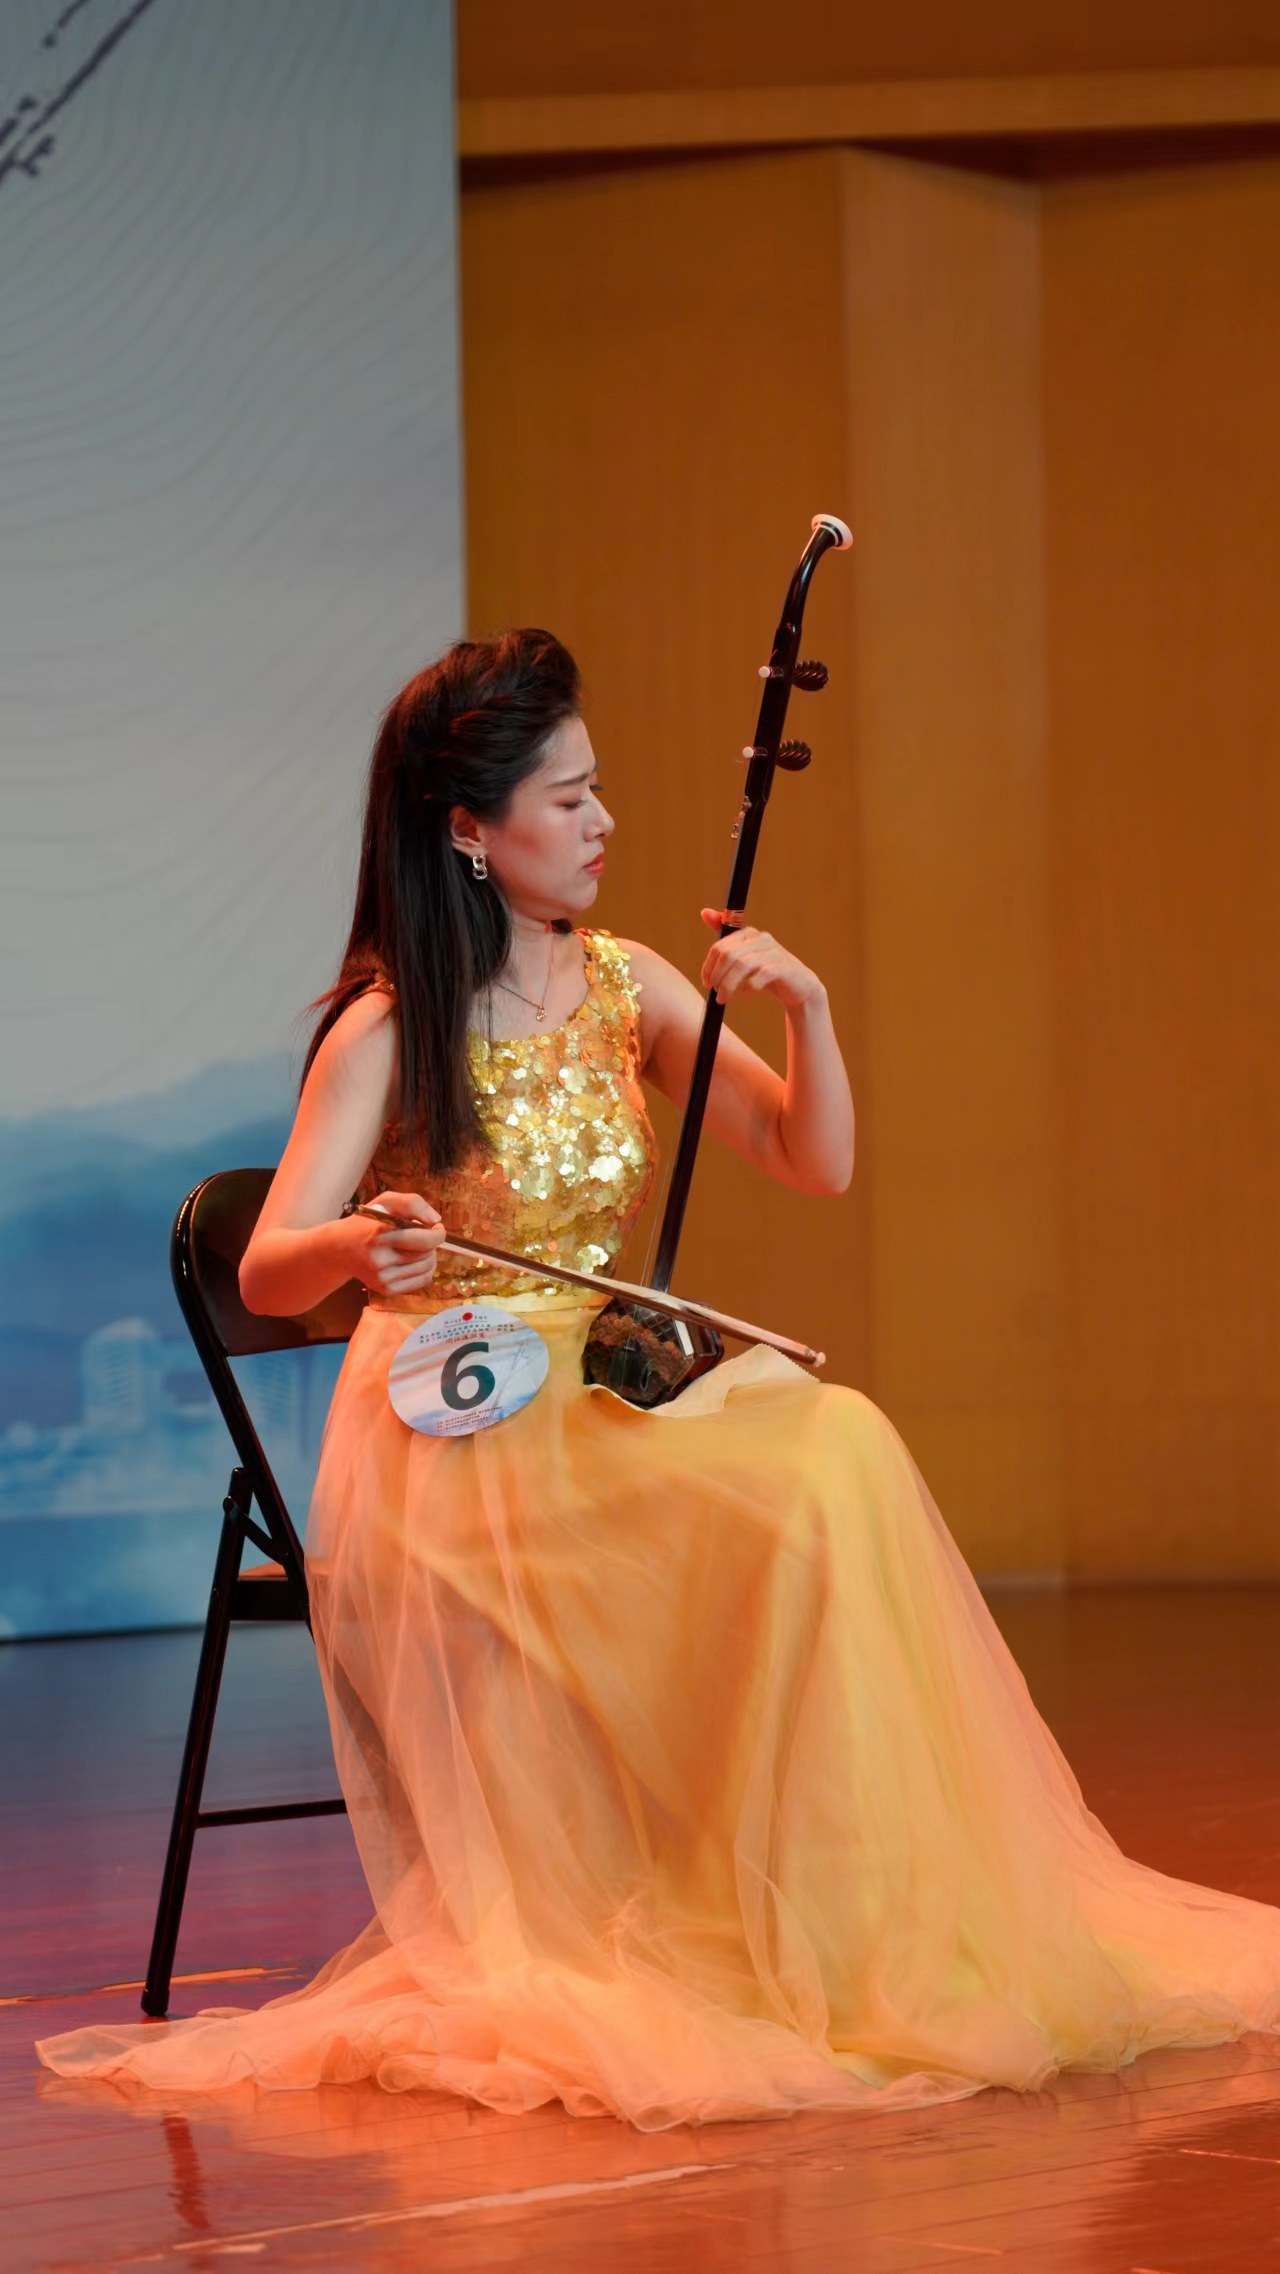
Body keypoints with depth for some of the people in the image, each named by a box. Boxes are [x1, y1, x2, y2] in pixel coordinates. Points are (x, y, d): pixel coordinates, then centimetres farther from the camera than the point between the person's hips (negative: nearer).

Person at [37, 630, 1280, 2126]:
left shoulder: (625, 987, 8)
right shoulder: (386, 1033, -8)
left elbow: (817, 1164, 6)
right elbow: (266, 1274, -15)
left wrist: (806, 1007, -11)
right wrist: (361, 1245, -37)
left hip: (600, 1413, 6)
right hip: (448, 1440, -6)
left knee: (839, 1448, -25)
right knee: (803, 1495, -29)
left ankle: (853, 1937, -21)